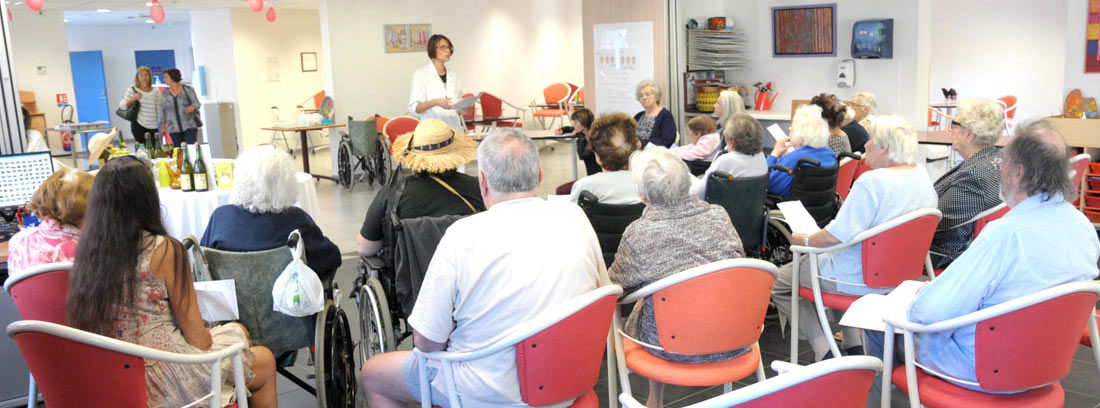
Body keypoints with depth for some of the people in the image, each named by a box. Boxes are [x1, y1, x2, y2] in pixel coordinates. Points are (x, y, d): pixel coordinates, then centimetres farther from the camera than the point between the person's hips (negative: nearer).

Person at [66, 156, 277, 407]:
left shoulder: (88, 252, 0)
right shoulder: (164, 251, -18)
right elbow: (196, 335, -13)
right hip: (162, 380, -7)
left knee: (237, 330, 26)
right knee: (264, 361, 16)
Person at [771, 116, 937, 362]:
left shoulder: (872, 182, -25)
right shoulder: (921, 174, 3)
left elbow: (840, 234, -29)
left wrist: (806, 240, -12)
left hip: (862, 278, -9)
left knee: (781, 280, 6)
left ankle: (824, 353, 2)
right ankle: (853, 345, 30)